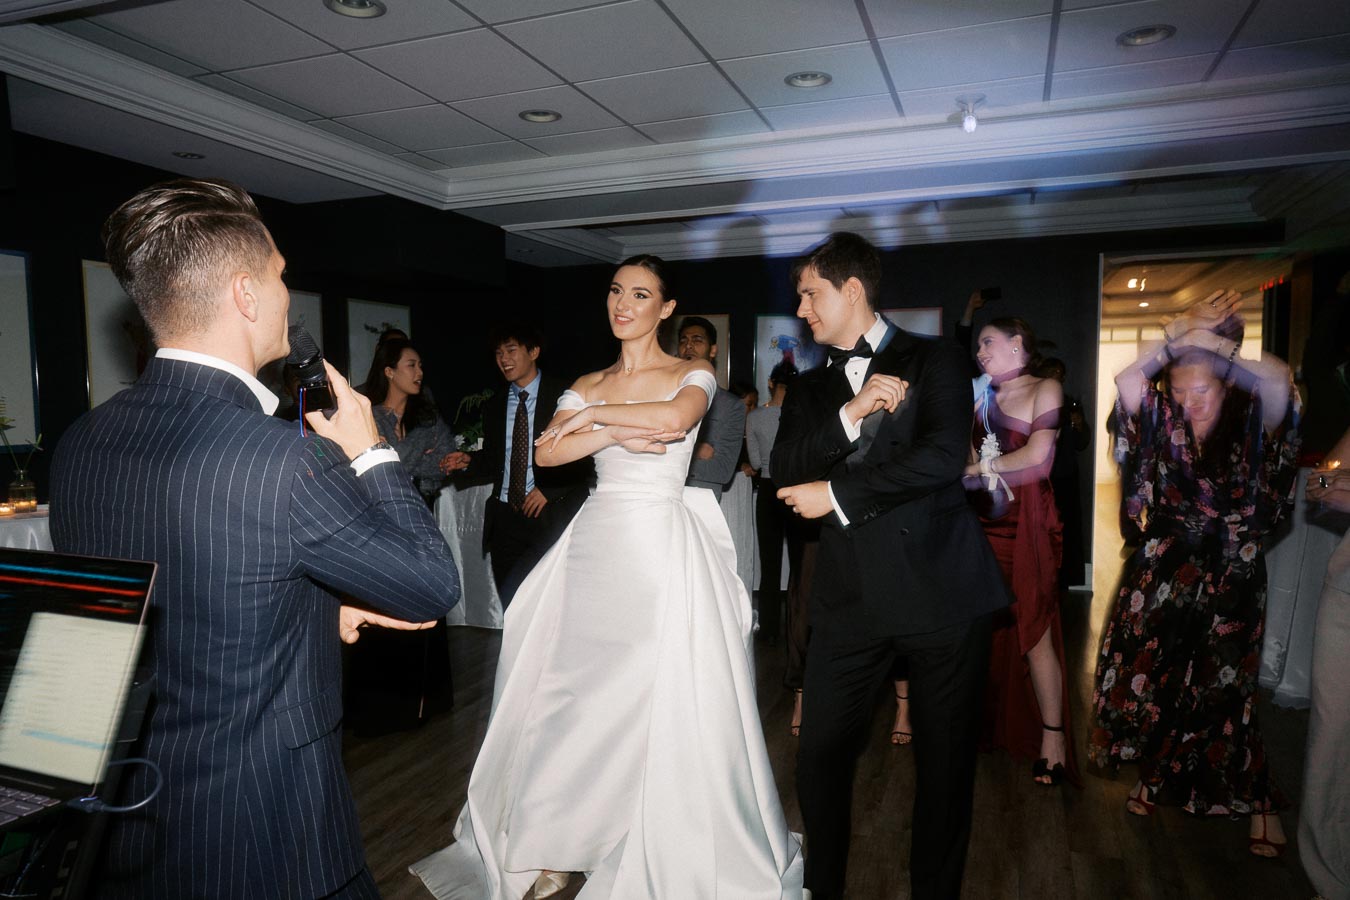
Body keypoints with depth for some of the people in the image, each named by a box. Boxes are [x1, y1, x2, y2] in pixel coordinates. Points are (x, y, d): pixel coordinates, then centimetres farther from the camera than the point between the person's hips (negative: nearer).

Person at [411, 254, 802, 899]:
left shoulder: (692, 375, 2)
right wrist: (619, 432, -14)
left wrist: (594, 416, -8)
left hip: (664, 546, -4)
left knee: (665, 699, 1)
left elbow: (674, 418, -21)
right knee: (580, 691, 8)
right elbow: (546, 453, -2)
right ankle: (563, 841, 26)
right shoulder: (588, 384, 12)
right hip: (597, 543, 4)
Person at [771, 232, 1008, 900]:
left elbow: (943, 456, -15)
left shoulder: (935, 362, 2)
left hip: (941, 589, -3)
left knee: (946, 761, 10)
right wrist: (849, 414, -14)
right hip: (849, 595, 3)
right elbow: (784, 470, 0)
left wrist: (835, 494, -12)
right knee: (820, 755, 6)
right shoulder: (810, 388, 15)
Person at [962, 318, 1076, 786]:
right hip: (984, 520, 5)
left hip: (1028, 523, -5)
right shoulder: (983, 398, 16)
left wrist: (981, 467, -2)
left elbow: (1038, 455, -10)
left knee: (1034, 631, -1)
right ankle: (986, 723, 17)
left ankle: (1052, 738, 9)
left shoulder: (1045, 389, 0)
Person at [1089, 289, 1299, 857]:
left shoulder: (1253, 427, -8)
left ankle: (1257, 801, 29)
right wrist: (1179, 335, -19)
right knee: (1149, 677, 10)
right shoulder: (1165, 425, -3)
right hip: (1160, 574, 2)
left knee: (1222, 689, 7)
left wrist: (1211, 342, -24)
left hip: (1229, 580, -2)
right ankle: (1154, 774, 33)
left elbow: (1277, 380, -28)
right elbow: (1127, 380, -18)